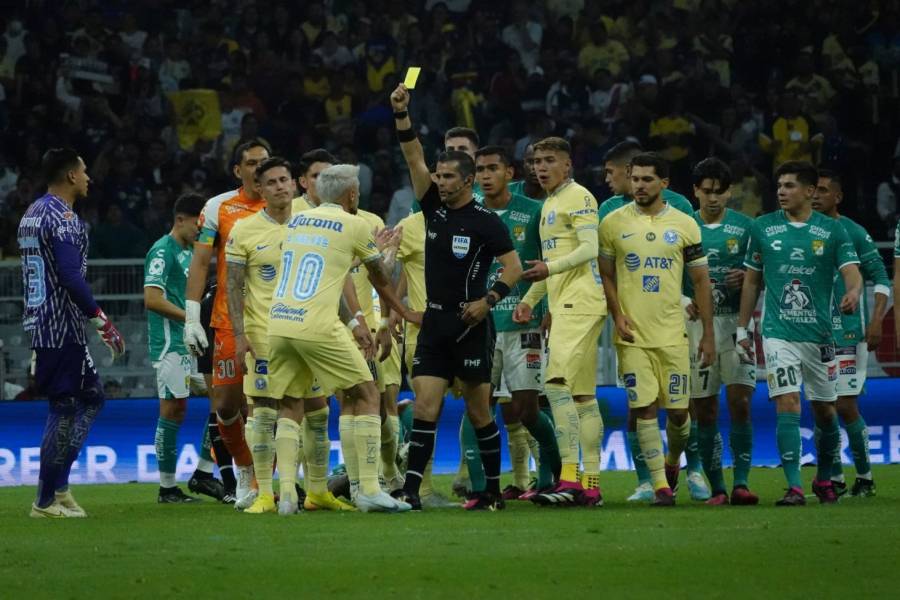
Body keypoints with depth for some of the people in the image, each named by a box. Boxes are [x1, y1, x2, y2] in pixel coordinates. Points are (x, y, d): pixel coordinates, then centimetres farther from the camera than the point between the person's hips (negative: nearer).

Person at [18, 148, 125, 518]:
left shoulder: (32, 213, 16)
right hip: (62, 328, -10)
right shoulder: (62, 217, -15)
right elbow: (71, 277, -23)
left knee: (91, 398, 16)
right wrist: (102, 321, -19)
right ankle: (46, 501, 0)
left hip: (39, 322, 10)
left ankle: (58, 486, 12)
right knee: (64, 410, -4)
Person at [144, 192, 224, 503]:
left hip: (194, 344, 9)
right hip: (171, 345, -9)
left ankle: (203, 473, 9)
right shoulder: (162, 251, -11)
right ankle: (167, 487, 0)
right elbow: (152, 299, -19)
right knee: (173, 411, -6)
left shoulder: (190, 251, 18)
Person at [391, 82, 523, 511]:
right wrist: (401, 114, -8)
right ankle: (410, 490, -8)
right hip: (434, 322, 5)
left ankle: (494, 491, 11)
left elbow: (514, 265, -7)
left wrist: (489, 300, -18)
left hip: (470, 324, -5)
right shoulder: (434, 208, 9)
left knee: (478, 412, 1)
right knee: (425, 408, -3)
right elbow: (414, 159, 3)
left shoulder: (485, 222, -6)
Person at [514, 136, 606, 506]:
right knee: (582, 394, 8)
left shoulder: (579, 198, -6)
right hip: (563, 305, 10)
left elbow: (590, 248, -17)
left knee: (557, 383, -18)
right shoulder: (549, 205, 23)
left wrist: (550, 268, -27)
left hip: (579, 304, -10)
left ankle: (569, 479, -22)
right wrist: (530, 300, 22)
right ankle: (591, 485, 8)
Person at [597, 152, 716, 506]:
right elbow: (606, 274, 10)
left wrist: (708, 334, 3)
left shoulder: (684, 225, 3)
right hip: (632, 335, -1)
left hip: (672, 334, 1)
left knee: (678, 410, 2)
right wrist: (617, 315, -6)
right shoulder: (613, 223, 3)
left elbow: (701, 281, 6)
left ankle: (672, 461, 31)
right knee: (645, 408, -7)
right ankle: (660, 485, -2)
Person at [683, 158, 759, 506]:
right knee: (705, 411, 2)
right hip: (697, 323, 1)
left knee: (740, 403, -11)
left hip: (736, 320, -1)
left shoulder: (745, 227, 5)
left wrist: (747, 278, -12)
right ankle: (716, 488, 8)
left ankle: (741, 483, -9)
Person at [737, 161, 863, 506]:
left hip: (820, 334, 1)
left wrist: (853, 293, -32)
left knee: (825, 411, 9)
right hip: (779, 333, -1)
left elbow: (852, 272, -8)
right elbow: (751, 281, 13)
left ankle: (824, 479, 30)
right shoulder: (762, 228, 6)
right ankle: (794, 487, -15)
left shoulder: (832, 231, 2)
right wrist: (741, 329, 11)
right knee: (788, 405, -14)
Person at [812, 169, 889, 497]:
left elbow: (881, 278, -2)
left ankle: (865, 476, 8)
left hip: (848, 331, -4)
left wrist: (876, 322, -11)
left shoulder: (853, 233, -4)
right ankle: (834, 479, 12)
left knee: (846, 406, -6)